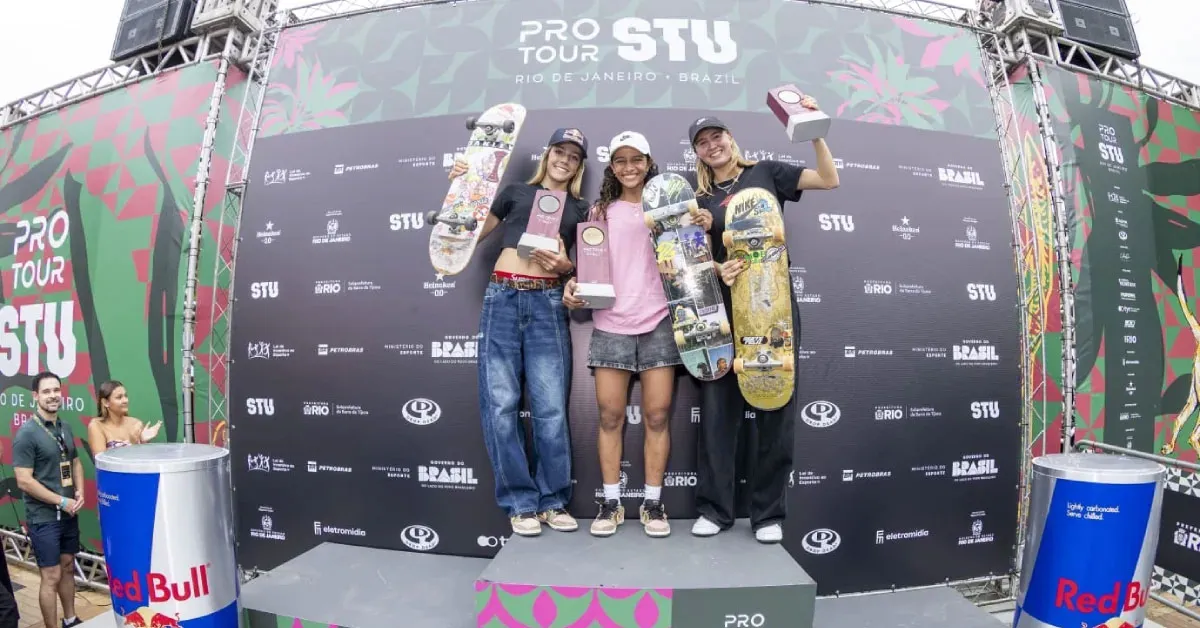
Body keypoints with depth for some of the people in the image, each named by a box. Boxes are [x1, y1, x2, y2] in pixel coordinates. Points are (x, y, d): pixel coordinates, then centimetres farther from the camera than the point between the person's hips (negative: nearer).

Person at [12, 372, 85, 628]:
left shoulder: (65, 428, 5)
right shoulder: (26, 433, -15)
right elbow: (24, 481, -18)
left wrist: (79, 493, -1)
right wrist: (62, 501, -15)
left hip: (69, 514, 6)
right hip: (43, 518, -6)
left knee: (68, 568, 17)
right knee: (51, 577, 1)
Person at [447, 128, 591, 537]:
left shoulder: (581, 210, 18)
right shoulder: (516, 192, 17)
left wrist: (564, 265, -6)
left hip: (547, 304, 0)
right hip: (502, 298, 0)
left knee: (551, 407, -5)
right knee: (500, 403, -4)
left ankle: (553, 501, 11)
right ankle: (521, 503, 7)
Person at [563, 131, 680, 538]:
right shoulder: (601, 212, 14)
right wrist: (574, 286, -6)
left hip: (658, 320, -1)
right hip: (611, 322, 1)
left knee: (657, 414, 0)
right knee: (610, 414, 1)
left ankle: (653, 502, 12)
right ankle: (611, 502, 13)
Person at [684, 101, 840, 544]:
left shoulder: (766, 172, 10)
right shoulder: (701, 198, 15)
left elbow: (829, 180, 5)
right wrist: (715, 269, -10)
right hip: (723, 309, 2)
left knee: (774, 407, 1)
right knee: (718, 407, 1)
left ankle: (769, 512, 12)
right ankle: (714, 508, 13)